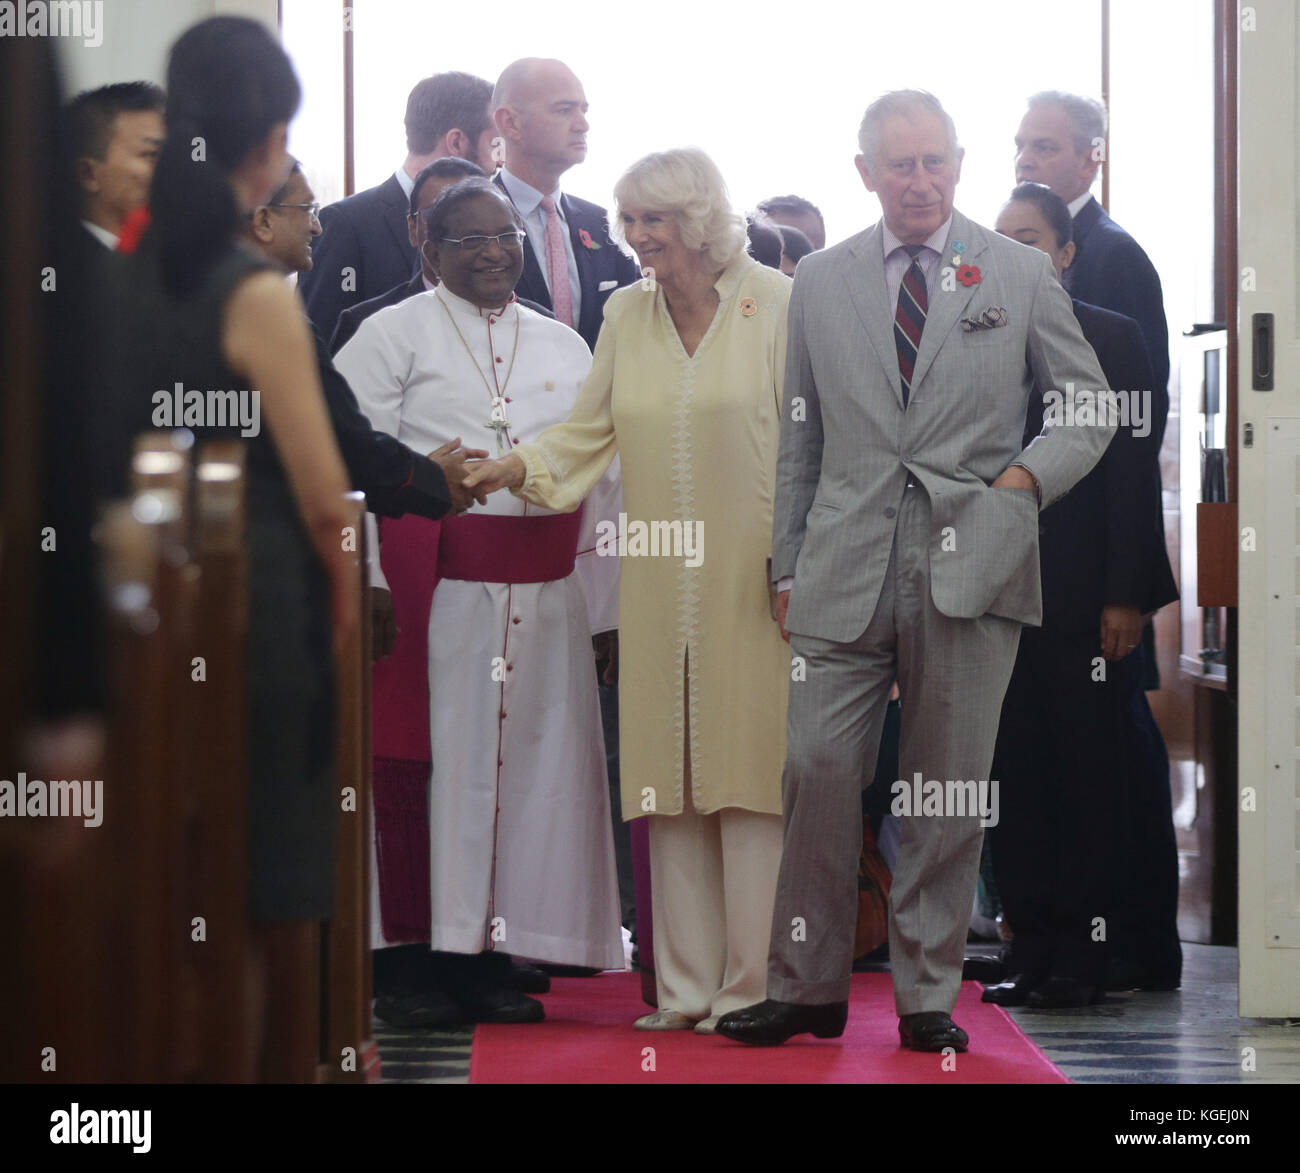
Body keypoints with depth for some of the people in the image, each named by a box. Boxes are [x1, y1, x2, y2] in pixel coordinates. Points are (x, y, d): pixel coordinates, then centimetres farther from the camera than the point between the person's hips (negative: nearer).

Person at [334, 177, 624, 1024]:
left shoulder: (564, 345, 18)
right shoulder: (396, 334, 5)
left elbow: (603, 473, 16)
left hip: (545, 595, 4)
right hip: (439, 589, -4)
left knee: (529, 762, 2)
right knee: (440, 759, -7)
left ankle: (491, 956, 8)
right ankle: (423, 962, -3)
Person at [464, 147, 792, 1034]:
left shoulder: (777, 304, 0)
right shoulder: (627, 313, 12)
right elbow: (591, 432, 11)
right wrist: (519, 469, -7)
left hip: (751, 584, -4)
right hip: (659, 588, 4)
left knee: (749, 772, -5)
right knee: (671, 786, 4)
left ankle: (752, 986, 0)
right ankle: (688, 987, 9)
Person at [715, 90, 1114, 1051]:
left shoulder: (1021, 275, 7)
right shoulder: (821, 283, 11)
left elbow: (1090, 406, 12)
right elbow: (800, 438, 13)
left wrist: (1028, 476, -4)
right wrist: (787, 565, 9)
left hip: (971, 565, -1)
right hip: (846, 567, 1)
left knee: (950, 789, 3)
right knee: (818, 770, -5)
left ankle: (929, 996, 12)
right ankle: (808, 989, 6)